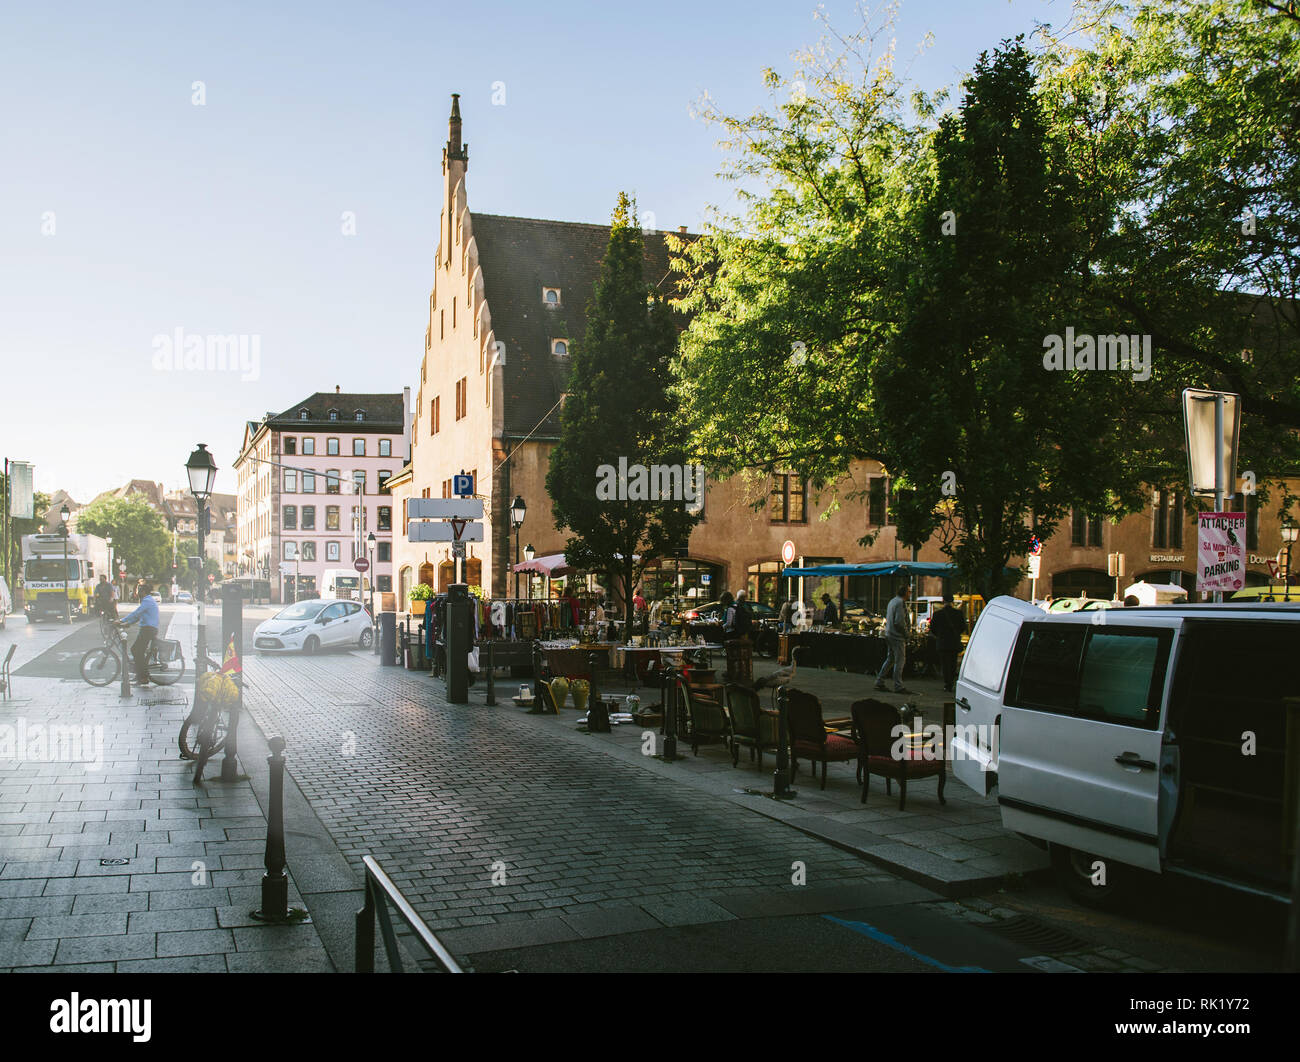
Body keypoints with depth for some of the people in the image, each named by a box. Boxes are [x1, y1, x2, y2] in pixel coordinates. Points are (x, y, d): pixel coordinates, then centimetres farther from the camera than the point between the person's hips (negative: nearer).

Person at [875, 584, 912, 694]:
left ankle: (879, 682, 17)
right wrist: (906, 632, -10)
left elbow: (887, 617, 22)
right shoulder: (900, 602, -16)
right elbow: (899, 621, -23)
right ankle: (898, 686, -2)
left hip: (890, 634, 10)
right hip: (898, 636, -10)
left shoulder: (892, 601, 14)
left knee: (890, 659, 16)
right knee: (899, 660, -4)